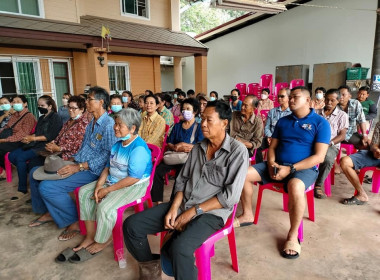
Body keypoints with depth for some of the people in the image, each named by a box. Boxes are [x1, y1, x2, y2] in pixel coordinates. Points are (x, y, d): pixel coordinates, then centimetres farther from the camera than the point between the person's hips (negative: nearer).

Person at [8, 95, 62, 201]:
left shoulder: (55, 117, -6)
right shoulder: (41, 118, 21)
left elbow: (51, 136, -15)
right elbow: (36, 133, 18)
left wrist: (33, 138, -15)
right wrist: (29, 138, -5)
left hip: (45, 146, -9)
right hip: (35, 144, 9)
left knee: (21, 157, -22)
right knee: (12, 156, -6)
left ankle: (22, 189, -11)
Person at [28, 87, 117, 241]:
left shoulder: (109, 124, -16)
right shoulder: (92, 123, 15)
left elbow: (109, 153, -23)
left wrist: (80, 167, -24)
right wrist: (73, 162, 6)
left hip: (92, 171, -10)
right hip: (78, 165, 10)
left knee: (47, 187, -23)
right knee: (35, 173, 12)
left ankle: (75, 222, -5)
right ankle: (49, 212, 24)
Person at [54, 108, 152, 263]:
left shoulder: (139, 149, -24)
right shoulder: (118, 143, 5)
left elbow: (133, 178, -26)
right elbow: (108, 166, 9)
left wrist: (107, 190, -20)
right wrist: (99, 185, -8)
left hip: (134, 186, -9)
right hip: (112, 180, 10)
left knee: (104, 206, -27)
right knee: (84, 192, 0)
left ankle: (102, 240, 4)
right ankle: (90, 236, 7)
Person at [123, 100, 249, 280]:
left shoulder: (237, 151, -10)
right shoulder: (198, 148, 10)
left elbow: (231, 196, -15)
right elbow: (182, 180, 12)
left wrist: (193, 212, -16)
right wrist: (174, 207, -6)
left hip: (210, 212, -6)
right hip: (183, 205, 7)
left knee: (179, 248, -35)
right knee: (132, 225, -4)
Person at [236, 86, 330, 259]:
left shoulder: (320, 123, -3)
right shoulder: (283, 121, 13)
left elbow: (319, 156, -11)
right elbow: (272, 147, 13)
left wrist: (290, 169, -21)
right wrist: (271, 164, -10)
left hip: (304, 168, -5)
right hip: (277, 165, 6)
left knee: (295, 187, -39)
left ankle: (293, 235, -16)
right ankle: (247, 215, 7)